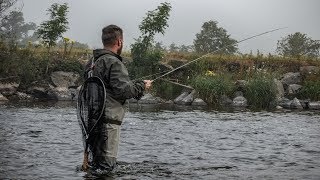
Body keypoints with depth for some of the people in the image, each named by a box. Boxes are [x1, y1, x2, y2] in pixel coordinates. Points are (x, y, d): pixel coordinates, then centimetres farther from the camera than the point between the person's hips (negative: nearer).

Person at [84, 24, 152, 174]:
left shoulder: (93, 61, 15)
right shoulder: (113, 62, -14)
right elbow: (123, 89, -20)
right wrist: (142, 86, -2)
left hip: (92, 118, 10)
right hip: (108, 119, -10)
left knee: (94, 162, 17)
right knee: (106, 164, -5)